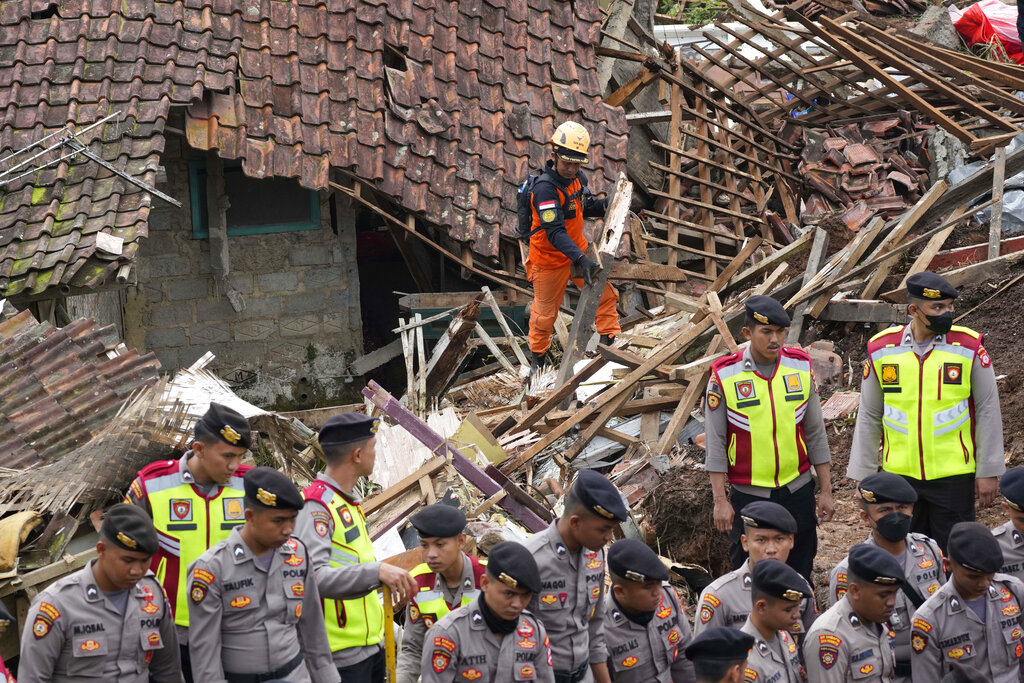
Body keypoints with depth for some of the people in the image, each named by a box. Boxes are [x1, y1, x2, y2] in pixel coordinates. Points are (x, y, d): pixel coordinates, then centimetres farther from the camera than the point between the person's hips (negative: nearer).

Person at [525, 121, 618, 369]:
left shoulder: (578, 179, -5)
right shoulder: (545, 188, -30)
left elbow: (586, 208, 14)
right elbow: (555, 233, -38)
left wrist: (606, 204, -9)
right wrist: (581, 260, -47)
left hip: (578, 251, 7)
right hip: (550, 260, -6)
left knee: (606, 293, 1)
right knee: (545, 313, 11)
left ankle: (610, 341, 16)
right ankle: (538, 356, 34)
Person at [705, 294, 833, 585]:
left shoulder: (800, 367, 0)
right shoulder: (724, 376, -9)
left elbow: (816, 433, 6)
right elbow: (716, 443, -6)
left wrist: (826, 491, 4)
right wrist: (720, 501, -10)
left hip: (797, 489, 3)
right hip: (748, 494, -2)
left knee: (800, 572, 11)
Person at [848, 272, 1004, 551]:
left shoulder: (969, 347, -6)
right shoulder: (881, 349, -1)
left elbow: (988, 412, -1)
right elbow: (869, 417, 7)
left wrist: (988, 472, -3)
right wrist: (864, 476, 6)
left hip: (954, 477, -2)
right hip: (899, 475, 2)